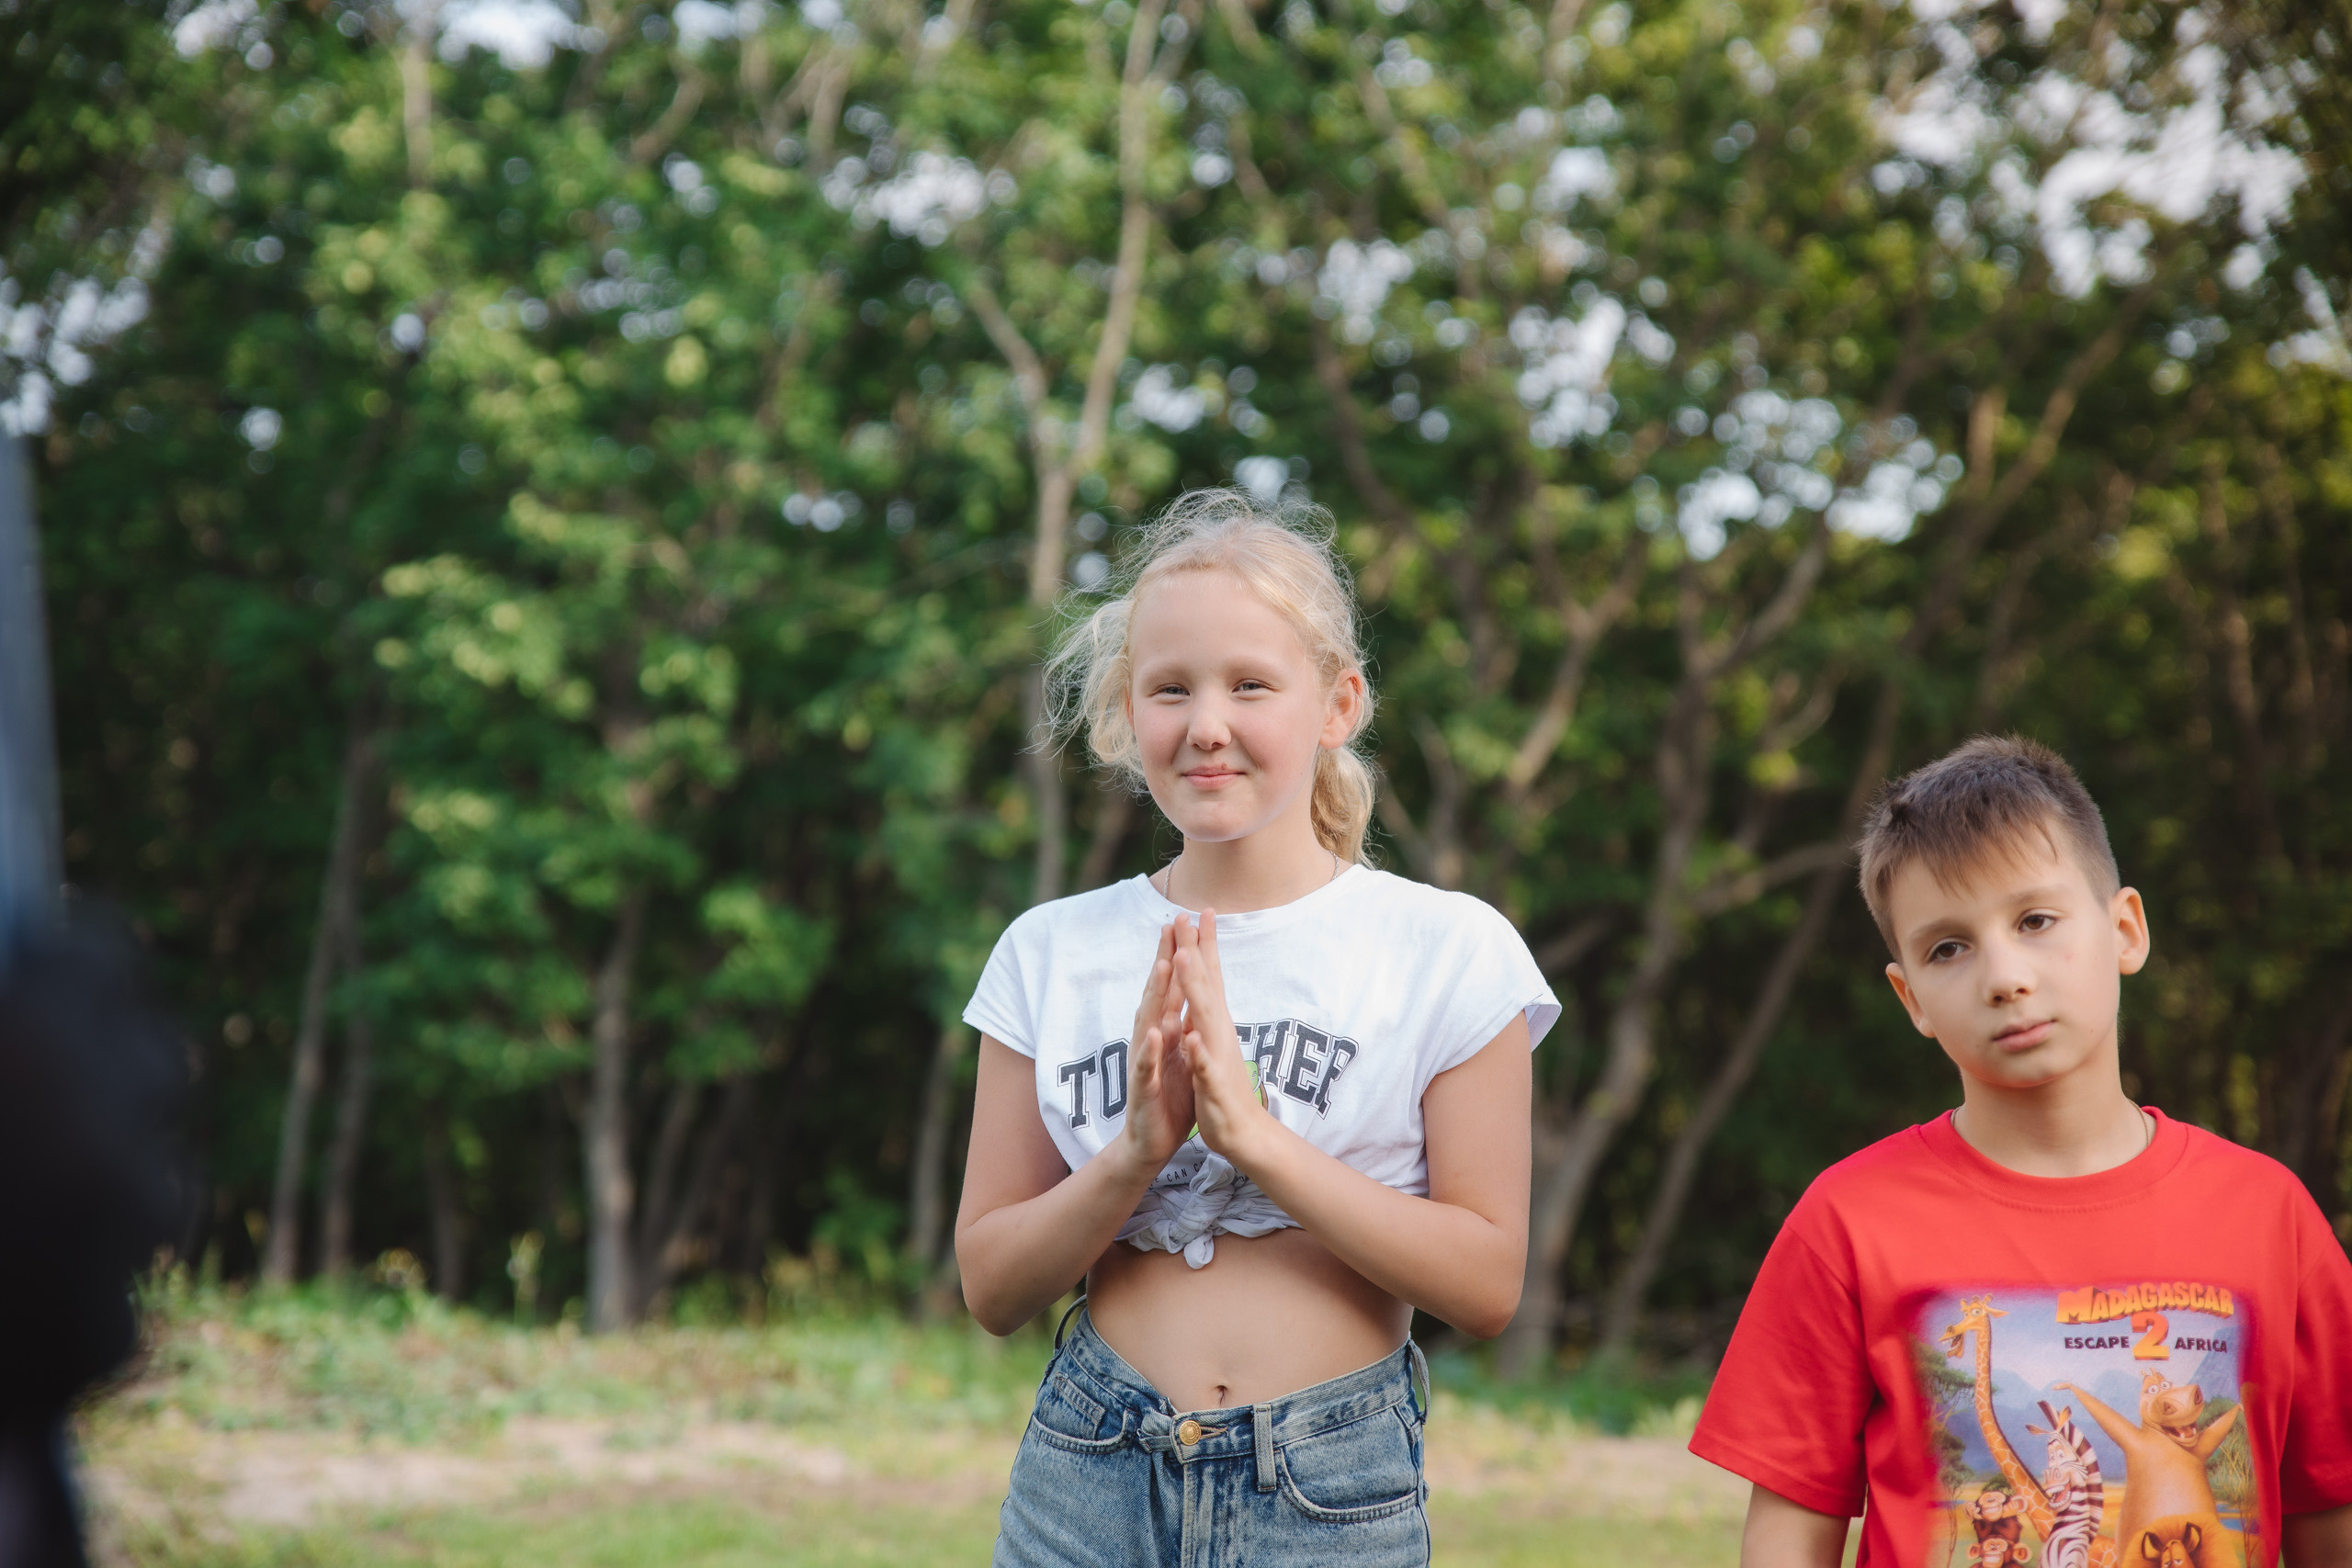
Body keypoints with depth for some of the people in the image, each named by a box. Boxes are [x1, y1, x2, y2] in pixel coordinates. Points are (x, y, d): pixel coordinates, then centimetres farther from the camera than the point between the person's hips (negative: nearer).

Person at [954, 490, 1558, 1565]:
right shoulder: (1052, 953, 2)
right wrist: (1136, 1154, -14)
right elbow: (992, 1290, 3)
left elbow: (1485, 1284, -8)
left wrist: (1256, 1136, -16)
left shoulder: (1446, 950, -4)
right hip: (1089, 1476, 2)